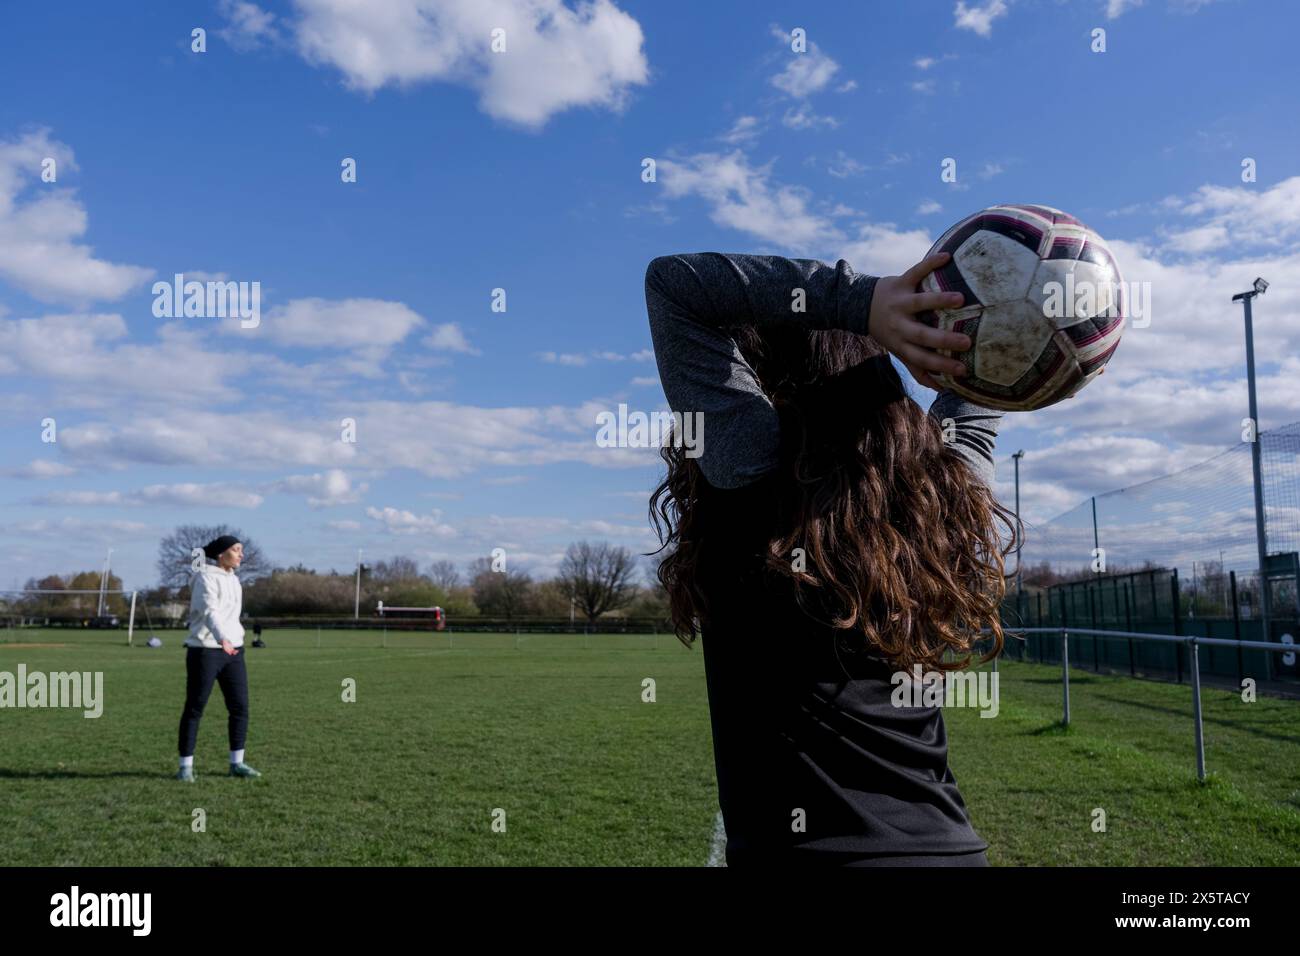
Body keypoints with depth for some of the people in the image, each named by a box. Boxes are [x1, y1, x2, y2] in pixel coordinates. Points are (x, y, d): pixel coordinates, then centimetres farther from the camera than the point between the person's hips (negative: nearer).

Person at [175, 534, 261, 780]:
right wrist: (223, 640, -45)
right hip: (205, 650, -7)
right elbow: (210, 611, -30)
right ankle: (186, 766, 11)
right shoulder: (206, 578, -13)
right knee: (194, 709, 2)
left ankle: (237, 764, 13)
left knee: (240, 707, 4)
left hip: (233, 651, 7)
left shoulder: (232, 578, 13)